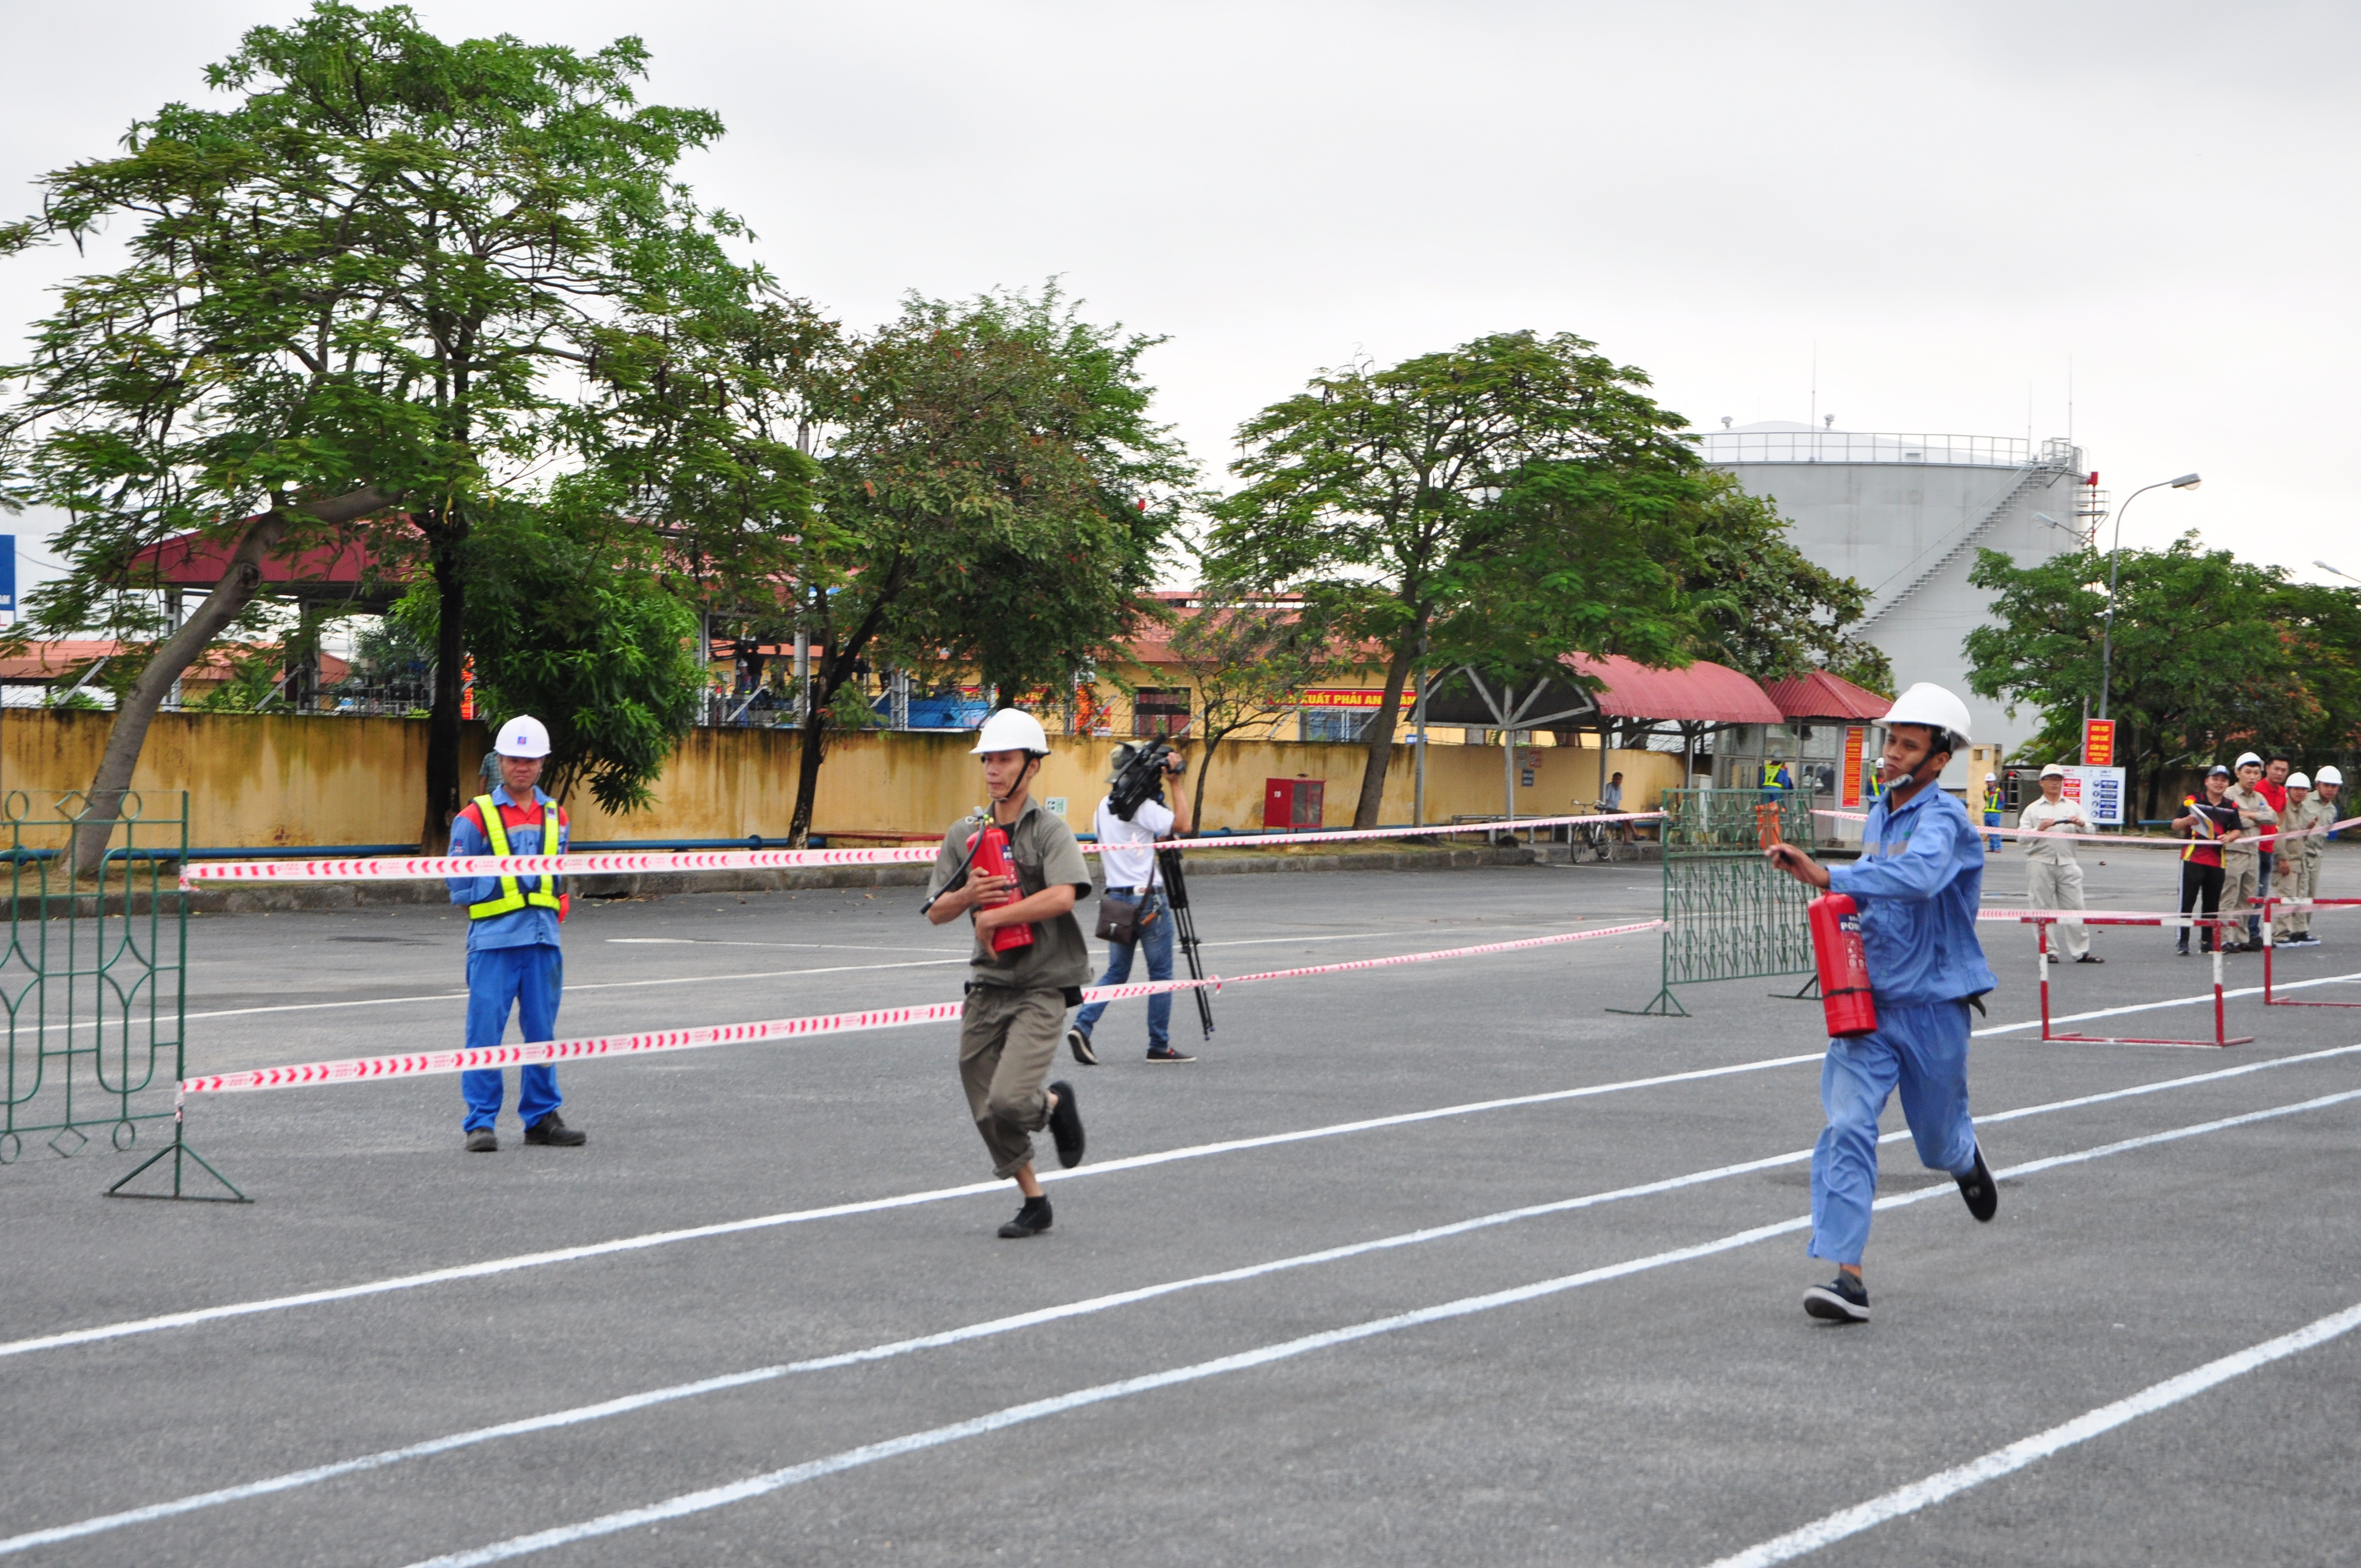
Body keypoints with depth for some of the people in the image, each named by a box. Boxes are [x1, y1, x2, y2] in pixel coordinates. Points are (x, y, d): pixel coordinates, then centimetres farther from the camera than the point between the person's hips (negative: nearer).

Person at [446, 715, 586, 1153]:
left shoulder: (555, 817, 13)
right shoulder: (475, 817, 0)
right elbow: (461, 885, 1)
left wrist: (551, 916, 12)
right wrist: (497, 915, 0)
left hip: (543, 940, 4)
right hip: (493, 941, -4)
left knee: (542, 1031, 7)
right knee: (485, 1030, -6)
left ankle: (542, 1117, 16)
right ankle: (480, 1121, -1)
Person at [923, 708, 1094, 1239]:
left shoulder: (1050, 830, -5)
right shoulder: (965, 834, 10)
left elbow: (1062, 897, -22)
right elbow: (937, 912, 9)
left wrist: (994, 917, -15)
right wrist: (969, 895, -12)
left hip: (1041, 987, -5)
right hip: (986, 988, 5)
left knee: (1009, 1101, -20)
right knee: (987, 1114, 5)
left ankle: (1055, 1103, 13)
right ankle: (1034, 1202, 23)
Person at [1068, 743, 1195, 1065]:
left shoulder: (1103, 807, 11)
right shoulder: (1142, 805, -13)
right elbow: (1182, 825, -21)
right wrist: (1175, 783, -14)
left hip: (1116, 898, 7)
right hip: (1147, 898, -7)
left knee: (1116, 971, 12)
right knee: (1160, 973, 3)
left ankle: (1083, 1026, -7)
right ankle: (1159, 1046, 6)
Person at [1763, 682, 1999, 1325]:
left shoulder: (1943, 819, -15)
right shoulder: (1877, 815, 9)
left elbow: (1919, 875, -37)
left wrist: (1826, 877, -39)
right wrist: (1852, 909, 4)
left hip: (1931, 1007, -5)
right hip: (1868, 1003, 5)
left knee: (1938, 1145, 12)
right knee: (1847, 1128, -13)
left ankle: (1966, 1157, 51)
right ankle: (1846, 1276, -17)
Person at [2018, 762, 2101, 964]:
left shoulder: (2074, 807, 16)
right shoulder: (2033, 809, 10)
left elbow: (2090, 832, 9)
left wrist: (2081, 824, -13)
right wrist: (2039, 829, -15)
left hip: (2067, 863, 1)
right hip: (2041, 862, -1)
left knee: (2074, 906, -3)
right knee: (2043, 908, -1)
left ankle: (2081, 951, -1)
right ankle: (2049, 950, 6)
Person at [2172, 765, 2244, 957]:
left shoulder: (2231, 807, 10)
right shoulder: (2193, 801, 1)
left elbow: (2237, 830, 13)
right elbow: (2175, 826, 0)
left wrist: (2230, 837, -9)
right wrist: (2186, 821, -22)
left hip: (2217, 861, 4)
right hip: (2193, 859, -4)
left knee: (2212, 903, 9)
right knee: (2187, 902, -7)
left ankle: (2208, 941, 19)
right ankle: (2182, 942, -6)